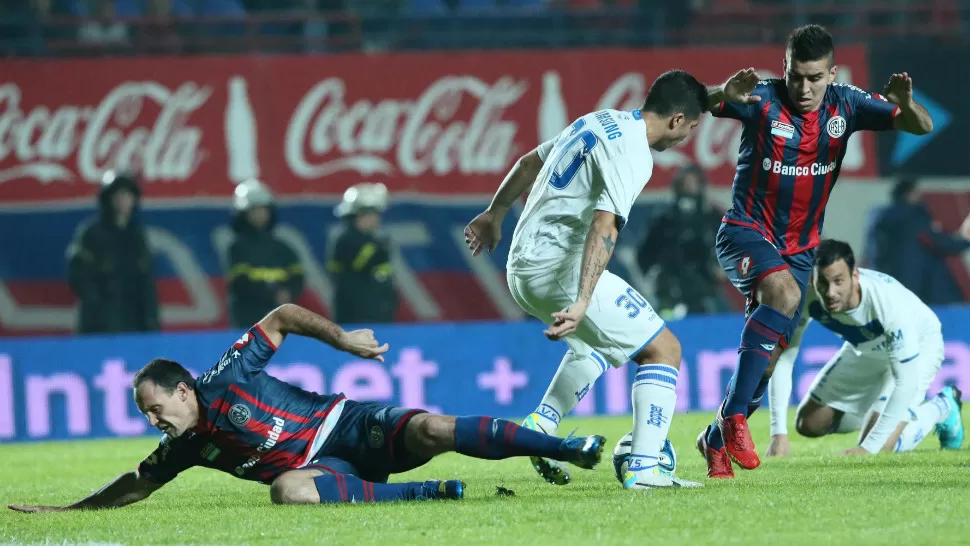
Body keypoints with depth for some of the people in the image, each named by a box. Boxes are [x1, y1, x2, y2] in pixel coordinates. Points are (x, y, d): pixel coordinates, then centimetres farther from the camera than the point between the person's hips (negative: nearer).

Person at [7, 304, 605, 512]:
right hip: (325, 471, 4)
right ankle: (439, 493, -22)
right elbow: (134, 486, 17)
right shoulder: (185, 448, 5)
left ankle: (576, 448, -20)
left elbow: (283, 316, -1)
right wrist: (66, 510, 13)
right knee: (286, 489, -31)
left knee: (430, 430, -29)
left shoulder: (226, 378, -9)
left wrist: (340, 337, -7)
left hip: (352, 428, -4)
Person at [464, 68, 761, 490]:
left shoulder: (597, 122, 14)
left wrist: (494, 214, 40)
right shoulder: (633, 154, -14)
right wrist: (582, 303, -36)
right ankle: (643, 468, -14)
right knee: (663, 349, -4)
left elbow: (528, 164, 26)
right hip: (561, 268, -10)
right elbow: (603, 228, -27)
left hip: (521, 268, 10)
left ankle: (540, 425, 19)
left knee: (602, 340, 33)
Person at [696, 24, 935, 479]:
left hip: (798, 248, 5)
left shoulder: (844, 105, -4)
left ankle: (716, 441, 27)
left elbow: (921, 127, -7)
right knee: (784, 294, -34)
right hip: (745, 234, -5)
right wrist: (725, 94, -46)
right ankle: (734, 415, -28)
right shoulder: (762, 100, -15)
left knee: (770, 350, 4)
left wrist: (905, 104, -31)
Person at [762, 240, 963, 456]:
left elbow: (907, 381, -39)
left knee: (880, 448, -19)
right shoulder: (807, 298, -32)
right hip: (864, 349, 5)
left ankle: (941, 408, 9)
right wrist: (779, 434, -33)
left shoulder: (888, 300, -43)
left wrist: (869, 447, -40)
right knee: (809, 425, 5)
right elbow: (782, 360, -24)